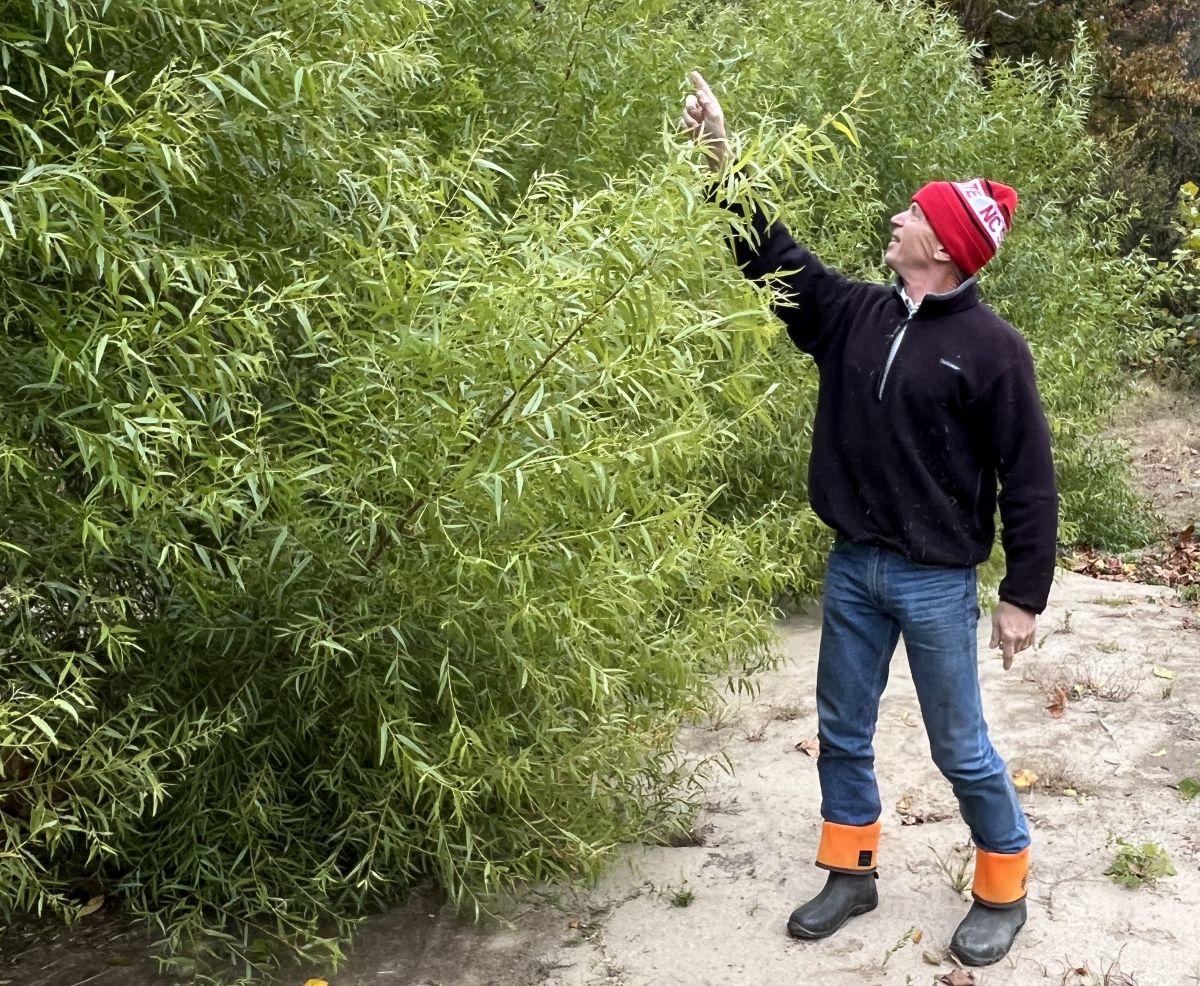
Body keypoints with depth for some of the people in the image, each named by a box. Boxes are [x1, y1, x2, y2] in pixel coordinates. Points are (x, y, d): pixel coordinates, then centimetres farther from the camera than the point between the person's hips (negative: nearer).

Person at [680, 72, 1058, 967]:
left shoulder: (991, 347, -14)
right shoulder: (855, 313, 2)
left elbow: (1029, 479, -11)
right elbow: (773, 258, 10)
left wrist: (1026, 595, -11)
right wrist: (725, 162, 2)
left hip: (935, 582, -6)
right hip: (852, 567, 6)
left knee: (961, 750, 7)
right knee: (842, 733, 15)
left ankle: (1005, 889, 29)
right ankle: (851, 874, 34)